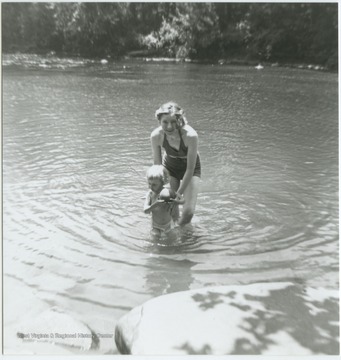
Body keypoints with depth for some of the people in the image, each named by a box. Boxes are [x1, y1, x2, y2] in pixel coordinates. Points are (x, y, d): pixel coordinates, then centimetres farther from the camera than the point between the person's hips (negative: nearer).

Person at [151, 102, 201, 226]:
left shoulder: (190, 135, -36)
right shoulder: (156, 136, -28)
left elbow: (190, 169, -27)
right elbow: (157, 165, -14)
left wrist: (180, 192, -23)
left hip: (190, 168, -2)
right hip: (169, 166, 2)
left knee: (188, 212, -8)